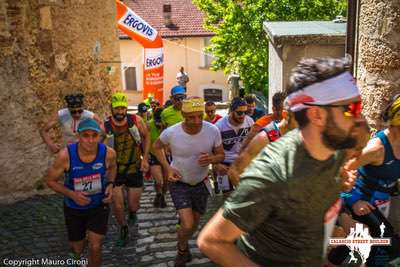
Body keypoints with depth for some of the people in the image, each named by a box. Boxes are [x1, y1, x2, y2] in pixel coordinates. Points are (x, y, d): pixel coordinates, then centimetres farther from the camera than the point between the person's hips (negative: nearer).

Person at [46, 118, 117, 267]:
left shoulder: (108, 153, -24)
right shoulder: (65, 155, -29)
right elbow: (50, 181, -13)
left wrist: (110, 185, -15)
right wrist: (71, 194, -28)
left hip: (99, 206, 0)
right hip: (74, 208, 0)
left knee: (95, 248, -6)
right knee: (77, 249, 19)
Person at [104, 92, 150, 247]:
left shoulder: (136, 120, -14)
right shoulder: (104, 126, -18)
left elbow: (146, 137, 3)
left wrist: (145, 159, -2)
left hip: (135, 169, 1)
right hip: (115, 170, -1)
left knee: (134, 205, 8)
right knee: (118, 206, -1)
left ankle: (132, 213, 48)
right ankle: (123, 230, 31)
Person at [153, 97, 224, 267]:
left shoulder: (213, 131, -21)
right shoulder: (171, 132, -23)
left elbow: (221, 155, -6)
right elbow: (157, 147, -1)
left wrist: (211, 159, -29)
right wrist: (167, 168, -13)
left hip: (201, 183, 3)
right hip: (179, 183, -2)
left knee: (195, 222, 19)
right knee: (188, 225, -14)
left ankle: (182, 245, 52)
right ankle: (182, 249, 21)